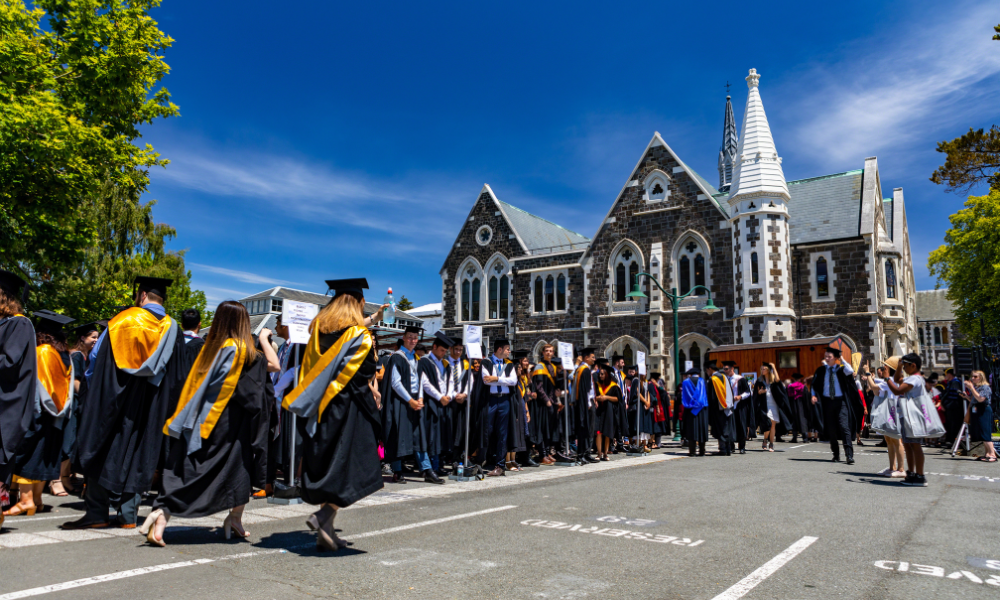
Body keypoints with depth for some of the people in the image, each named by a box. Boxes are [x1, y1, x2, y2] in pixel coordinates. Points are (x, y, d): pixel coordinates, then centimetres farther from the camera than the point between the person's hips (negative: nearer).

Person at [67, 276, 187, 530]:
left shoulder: (123, 320, -2)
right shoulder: (172, 330, 3)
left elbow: (98, 357, 0)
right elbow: (178, 376, 4)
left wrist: (95, 395, 10)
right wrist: (166, 404, 12)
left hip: (116, 400, -2)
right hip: (151, 408, 2)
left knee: (104, 451, 7)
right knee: (138, 454, 8)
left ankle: (97, 513, 8)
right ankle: (128, 514, 9)